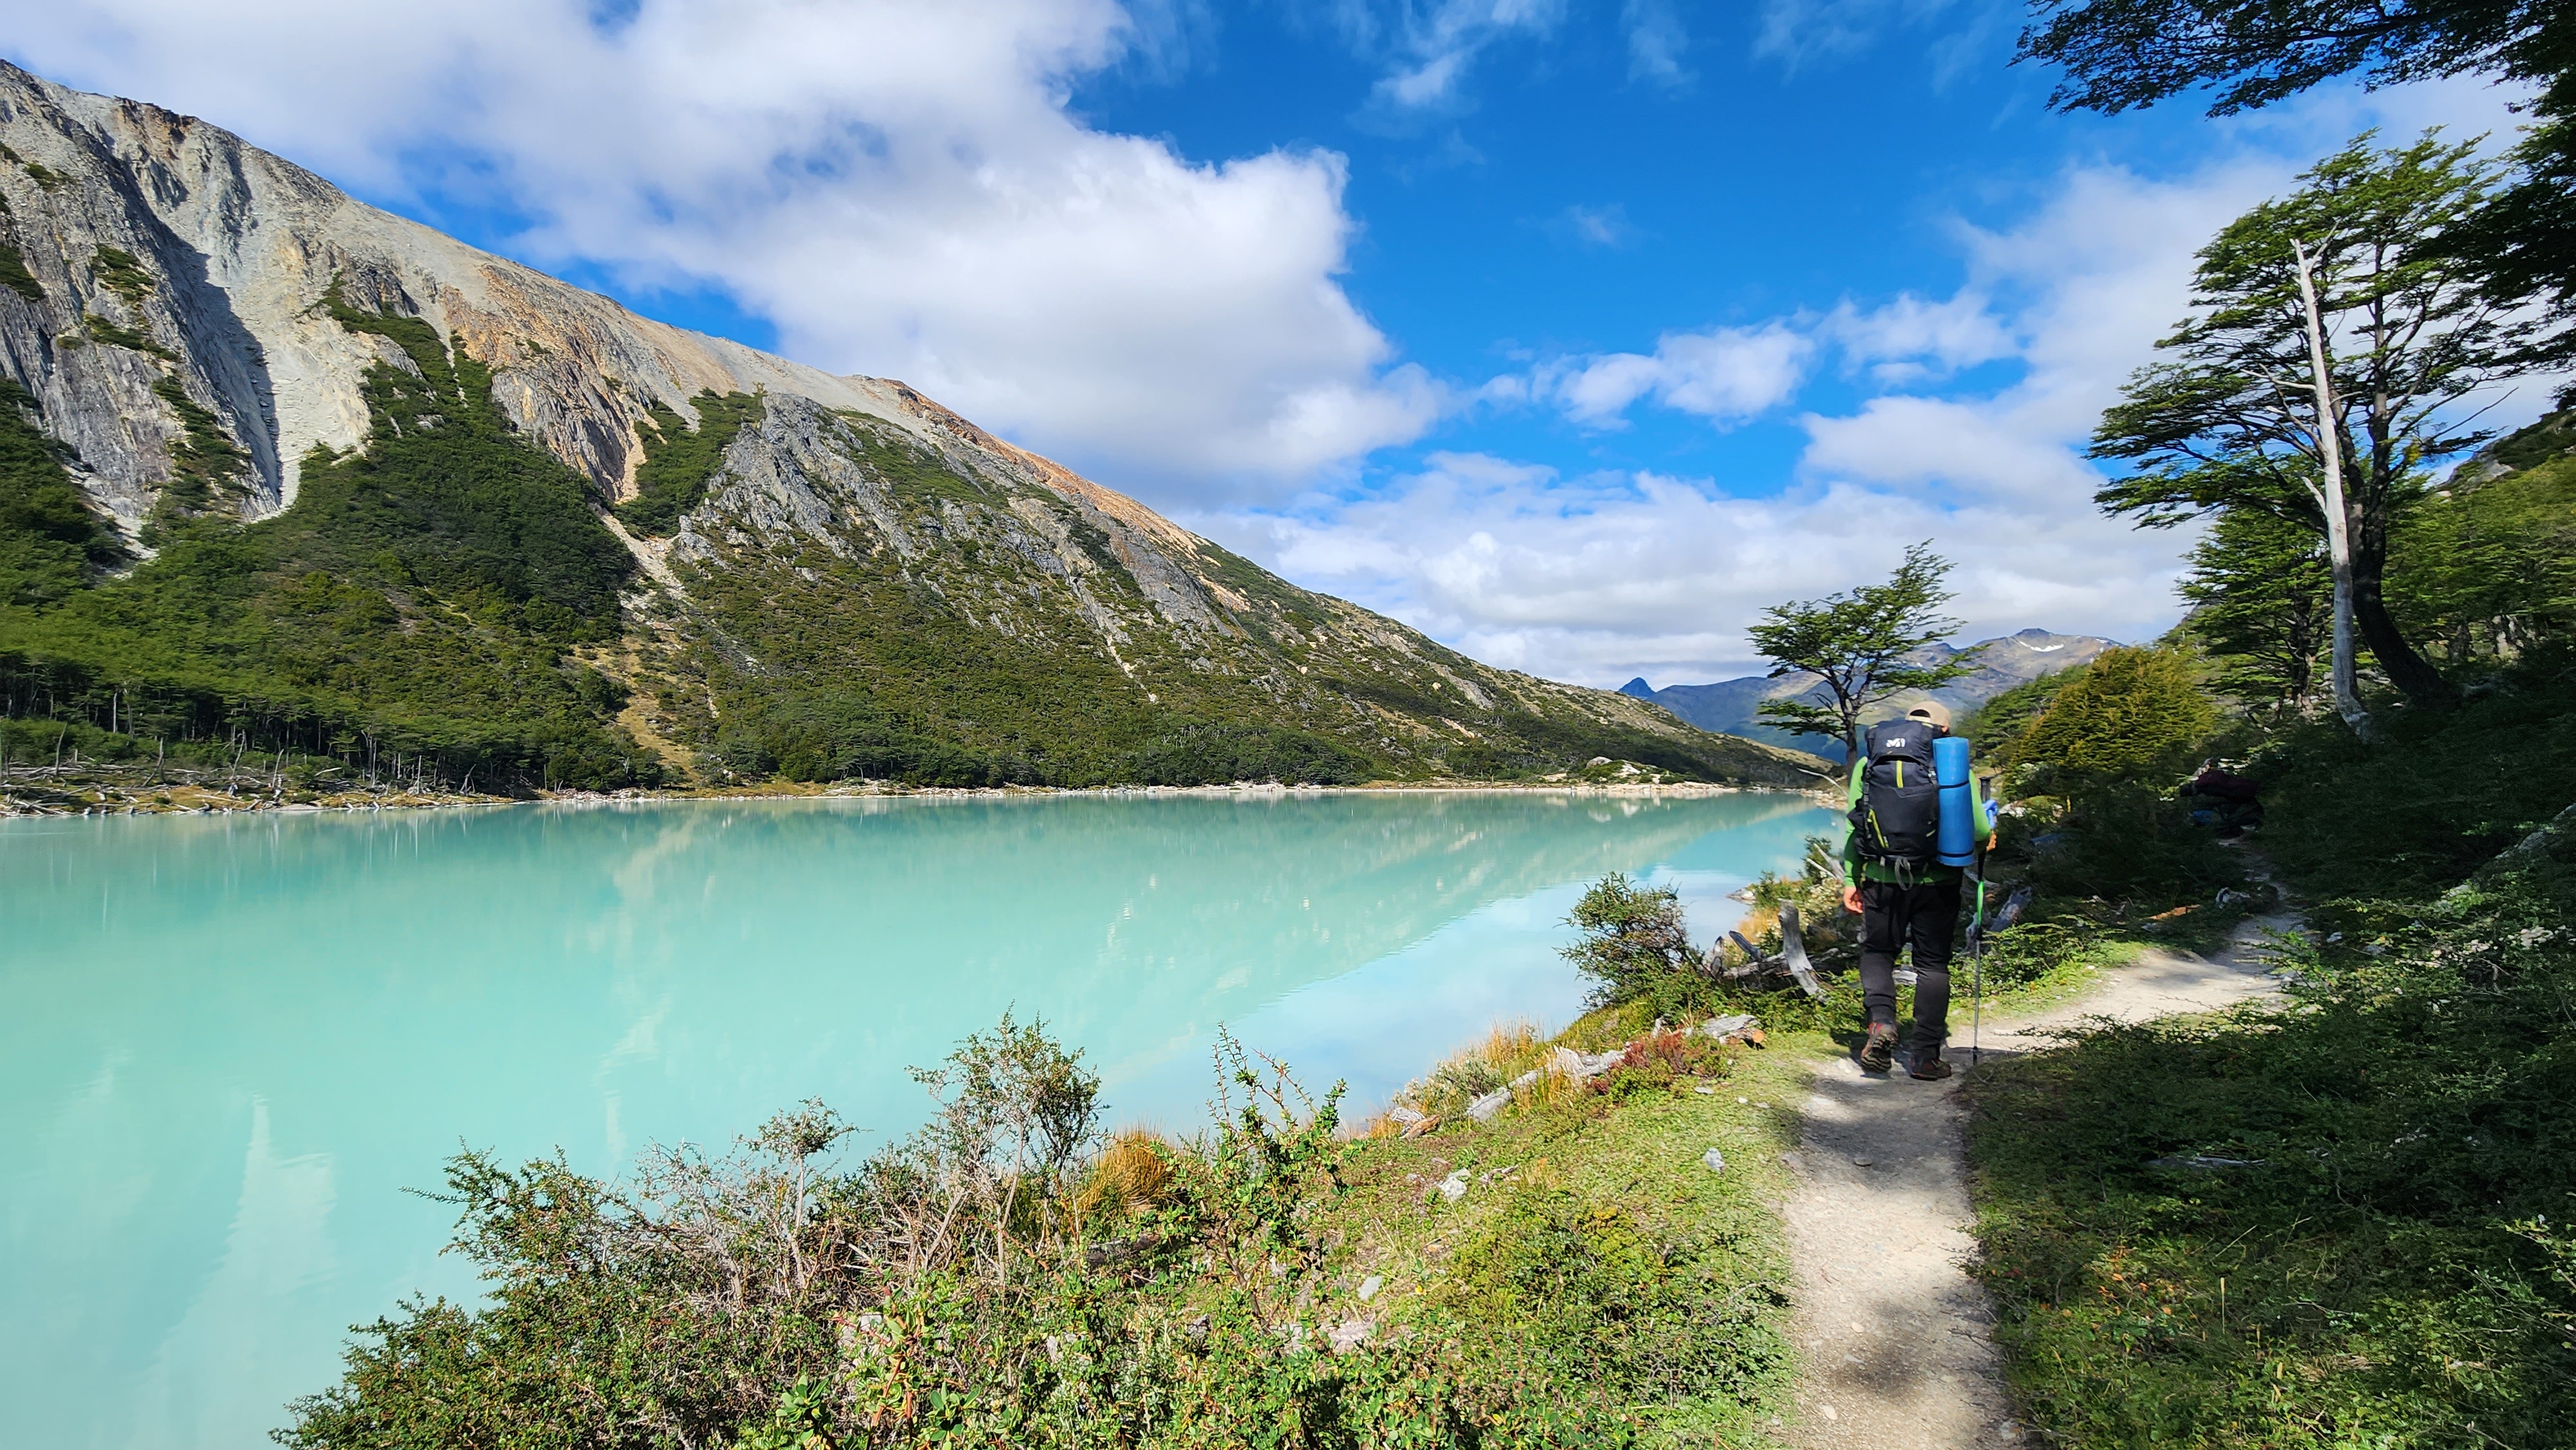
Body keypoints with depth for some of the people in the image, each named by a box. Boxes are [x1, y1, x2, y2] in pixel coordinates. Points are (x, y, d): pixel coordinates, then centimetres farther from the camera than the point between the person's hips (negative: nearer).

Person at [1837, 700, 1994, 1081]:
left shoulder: (1868, 763, 5)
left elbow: (1854, 827, 2)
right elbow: (1979, 831, -7)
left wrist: (1851, 881, 7)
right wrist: (1982, 842, 17)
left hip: (1882, 878, 1)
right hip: (1938, 881, -1)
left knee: (1877, 952, 17)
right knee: (1932, 964, 10)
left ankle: (1882, 1021, -7)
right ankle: (1926, 1057, 13)